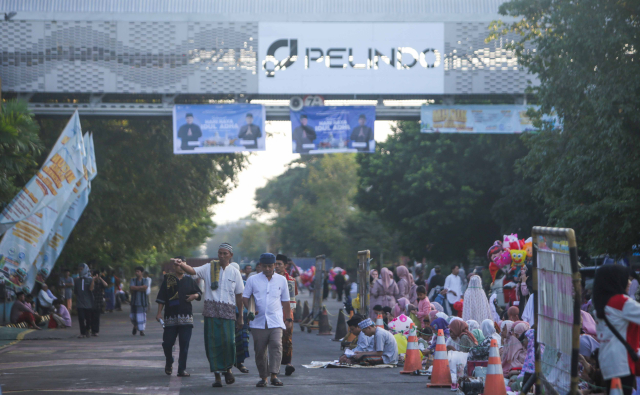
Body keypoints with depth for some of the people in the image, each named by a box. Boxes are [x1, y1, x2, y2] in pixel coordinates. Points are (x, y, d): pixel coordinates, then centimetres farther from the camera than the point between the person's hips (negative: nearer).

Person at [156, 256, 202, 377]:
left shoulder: (189, 280, 12)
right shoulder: (167, 279, 6)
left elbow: (199, 293, 19)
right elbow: (161, 297, 5)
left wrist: (195, 296, -4)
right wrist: (159, 312, -2)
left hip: (186, 317, 1)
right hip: (170, 316, -1)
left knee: (184, 344, -2)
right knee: (167, 343, -1)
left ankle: (182, 369, 3)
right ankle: (169, 364, 26)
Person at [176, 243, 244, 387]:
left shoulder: (235, 272, 9)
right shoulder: (209, 268, 6)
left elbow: (239, 296, 12)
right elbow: (193, 271, -10)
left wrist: (240, 316, 12)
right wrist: (182, 265, -32)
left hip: (228, 312, 0)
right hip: (211, 311, 0)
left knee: (228, 341, -13)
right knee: (212, 343, -2)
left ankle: (228, 368, 12)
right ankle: (217, 376, 7)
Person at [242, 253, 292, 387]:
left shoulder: (281, 280, 12)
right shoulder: (253, 280, 8)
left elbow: (285, 301, 18)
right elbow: (245, 297, 10)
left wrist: (288, 319, 15)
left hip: (276, 322, -1)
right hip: (258, 322, 1)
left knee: (276, 346, -19)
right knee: (259, 351, 2)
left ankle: (274, 375, -22)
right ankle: (263, 377, 13)